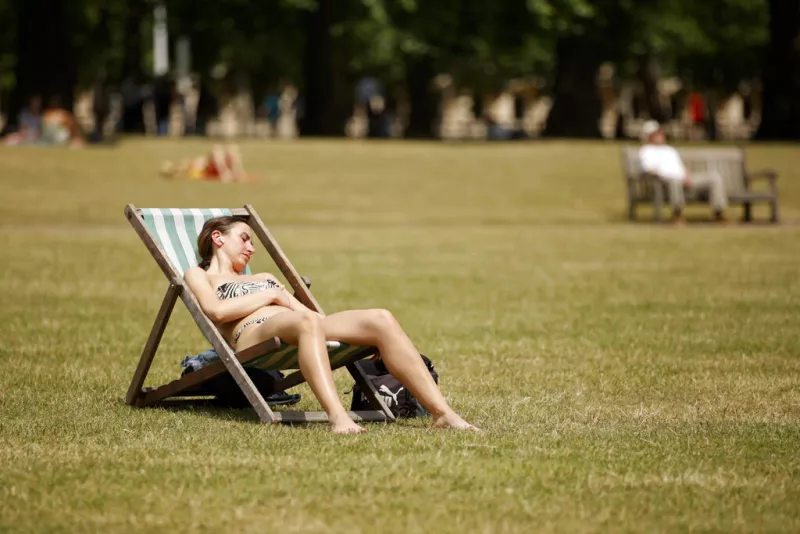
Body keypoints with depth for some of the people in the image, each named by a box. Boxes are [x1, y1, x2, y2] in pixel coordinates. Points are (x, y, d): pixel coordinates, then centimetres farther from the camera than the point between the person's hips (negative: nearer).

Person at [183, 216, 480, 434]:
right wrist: (273, 296, 6)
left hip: (295, 329, 6)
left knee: (380, 320, -20)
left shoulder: (264, 278, 41)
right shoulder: (198, 276, 24)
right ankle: (337, 416, -63)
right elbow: (216, 310, 0)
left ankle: (442, 413, -33)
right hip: (252, 336, -6)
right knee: (307, 321, -41)